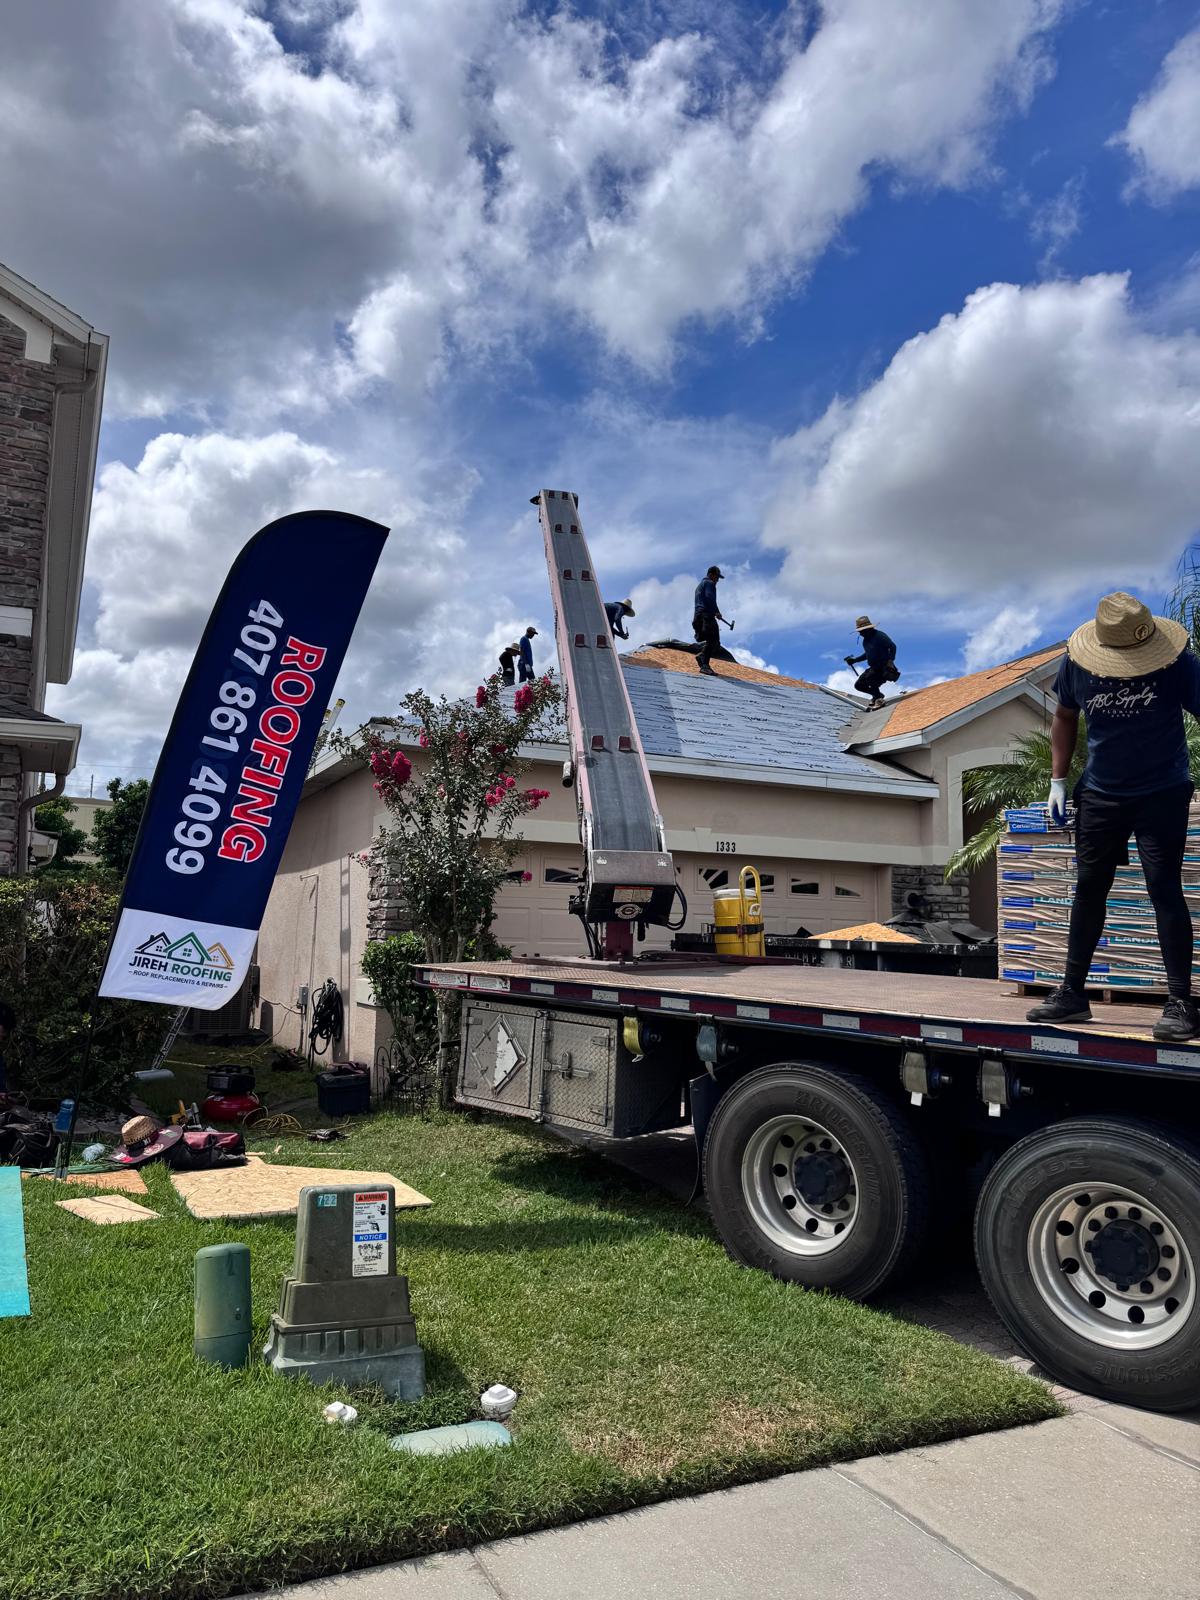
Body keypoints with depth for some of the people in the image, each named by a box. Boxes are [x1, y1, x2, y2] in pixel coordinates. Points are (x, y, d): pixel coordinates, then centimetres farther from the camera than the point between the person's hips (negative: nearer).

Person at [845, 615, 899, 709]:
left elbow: (892, 647, -20)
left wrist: (890, 661, -31)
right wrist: (854, 660, 16)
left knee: (869, 678, -29)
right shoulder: (866, 640, 10)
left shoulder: (879, 635, -16)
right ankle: (876, 694, 21)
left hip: (884, 668, -8)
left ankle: (878, 698, -10)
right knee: (858, 685, 3)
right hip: (874, 668, 9)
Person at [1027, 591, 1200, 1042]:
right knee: (1088, 890, 9)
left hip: (1162, 796, -3)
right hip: (1099, 794, 4)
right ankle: (1072, 993, 19)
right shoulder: (1077, 663, -7)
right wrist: (1058, 779, 4)